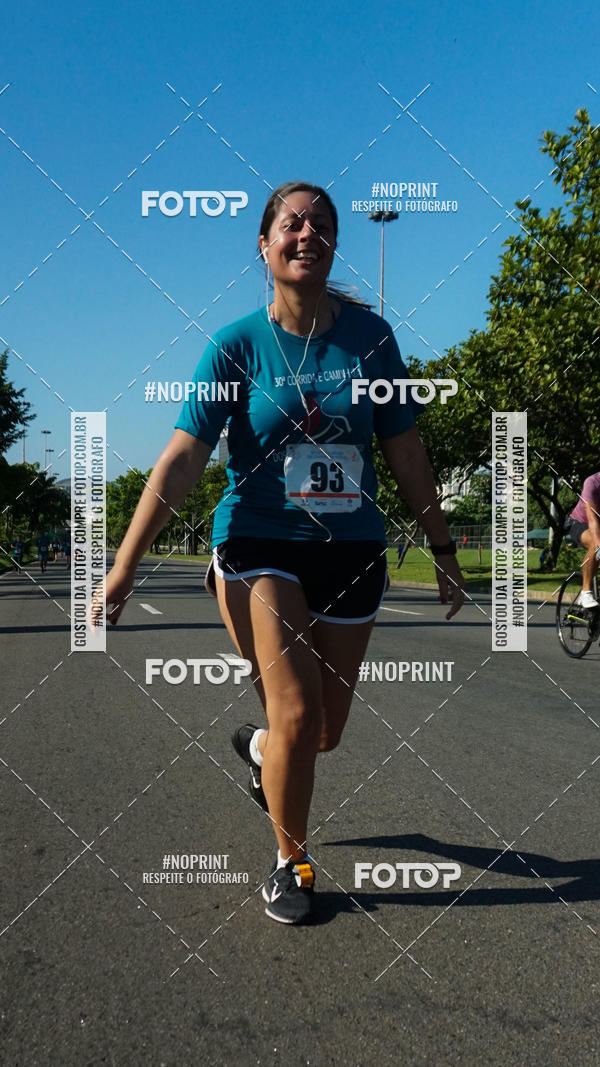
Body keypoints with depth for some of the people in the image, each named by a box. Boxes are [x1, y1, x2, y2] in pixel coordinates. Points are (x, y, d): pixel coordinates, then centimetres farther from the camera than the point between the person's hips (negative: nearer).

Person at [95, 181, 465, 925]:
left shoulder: (369, 335, 1)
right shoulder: (236, 345, -5)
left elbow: (405, 452, 7)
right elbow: (181, 458, -10)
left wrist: (442, 548, 9)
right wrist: (124, 565, -14)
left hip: (351, 552, 3)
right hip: (259, 547, -3)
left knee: (326, 730, 9)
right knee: (297, 715, -13)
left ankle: (259, 748, 47)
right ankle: (291, 861, 15)